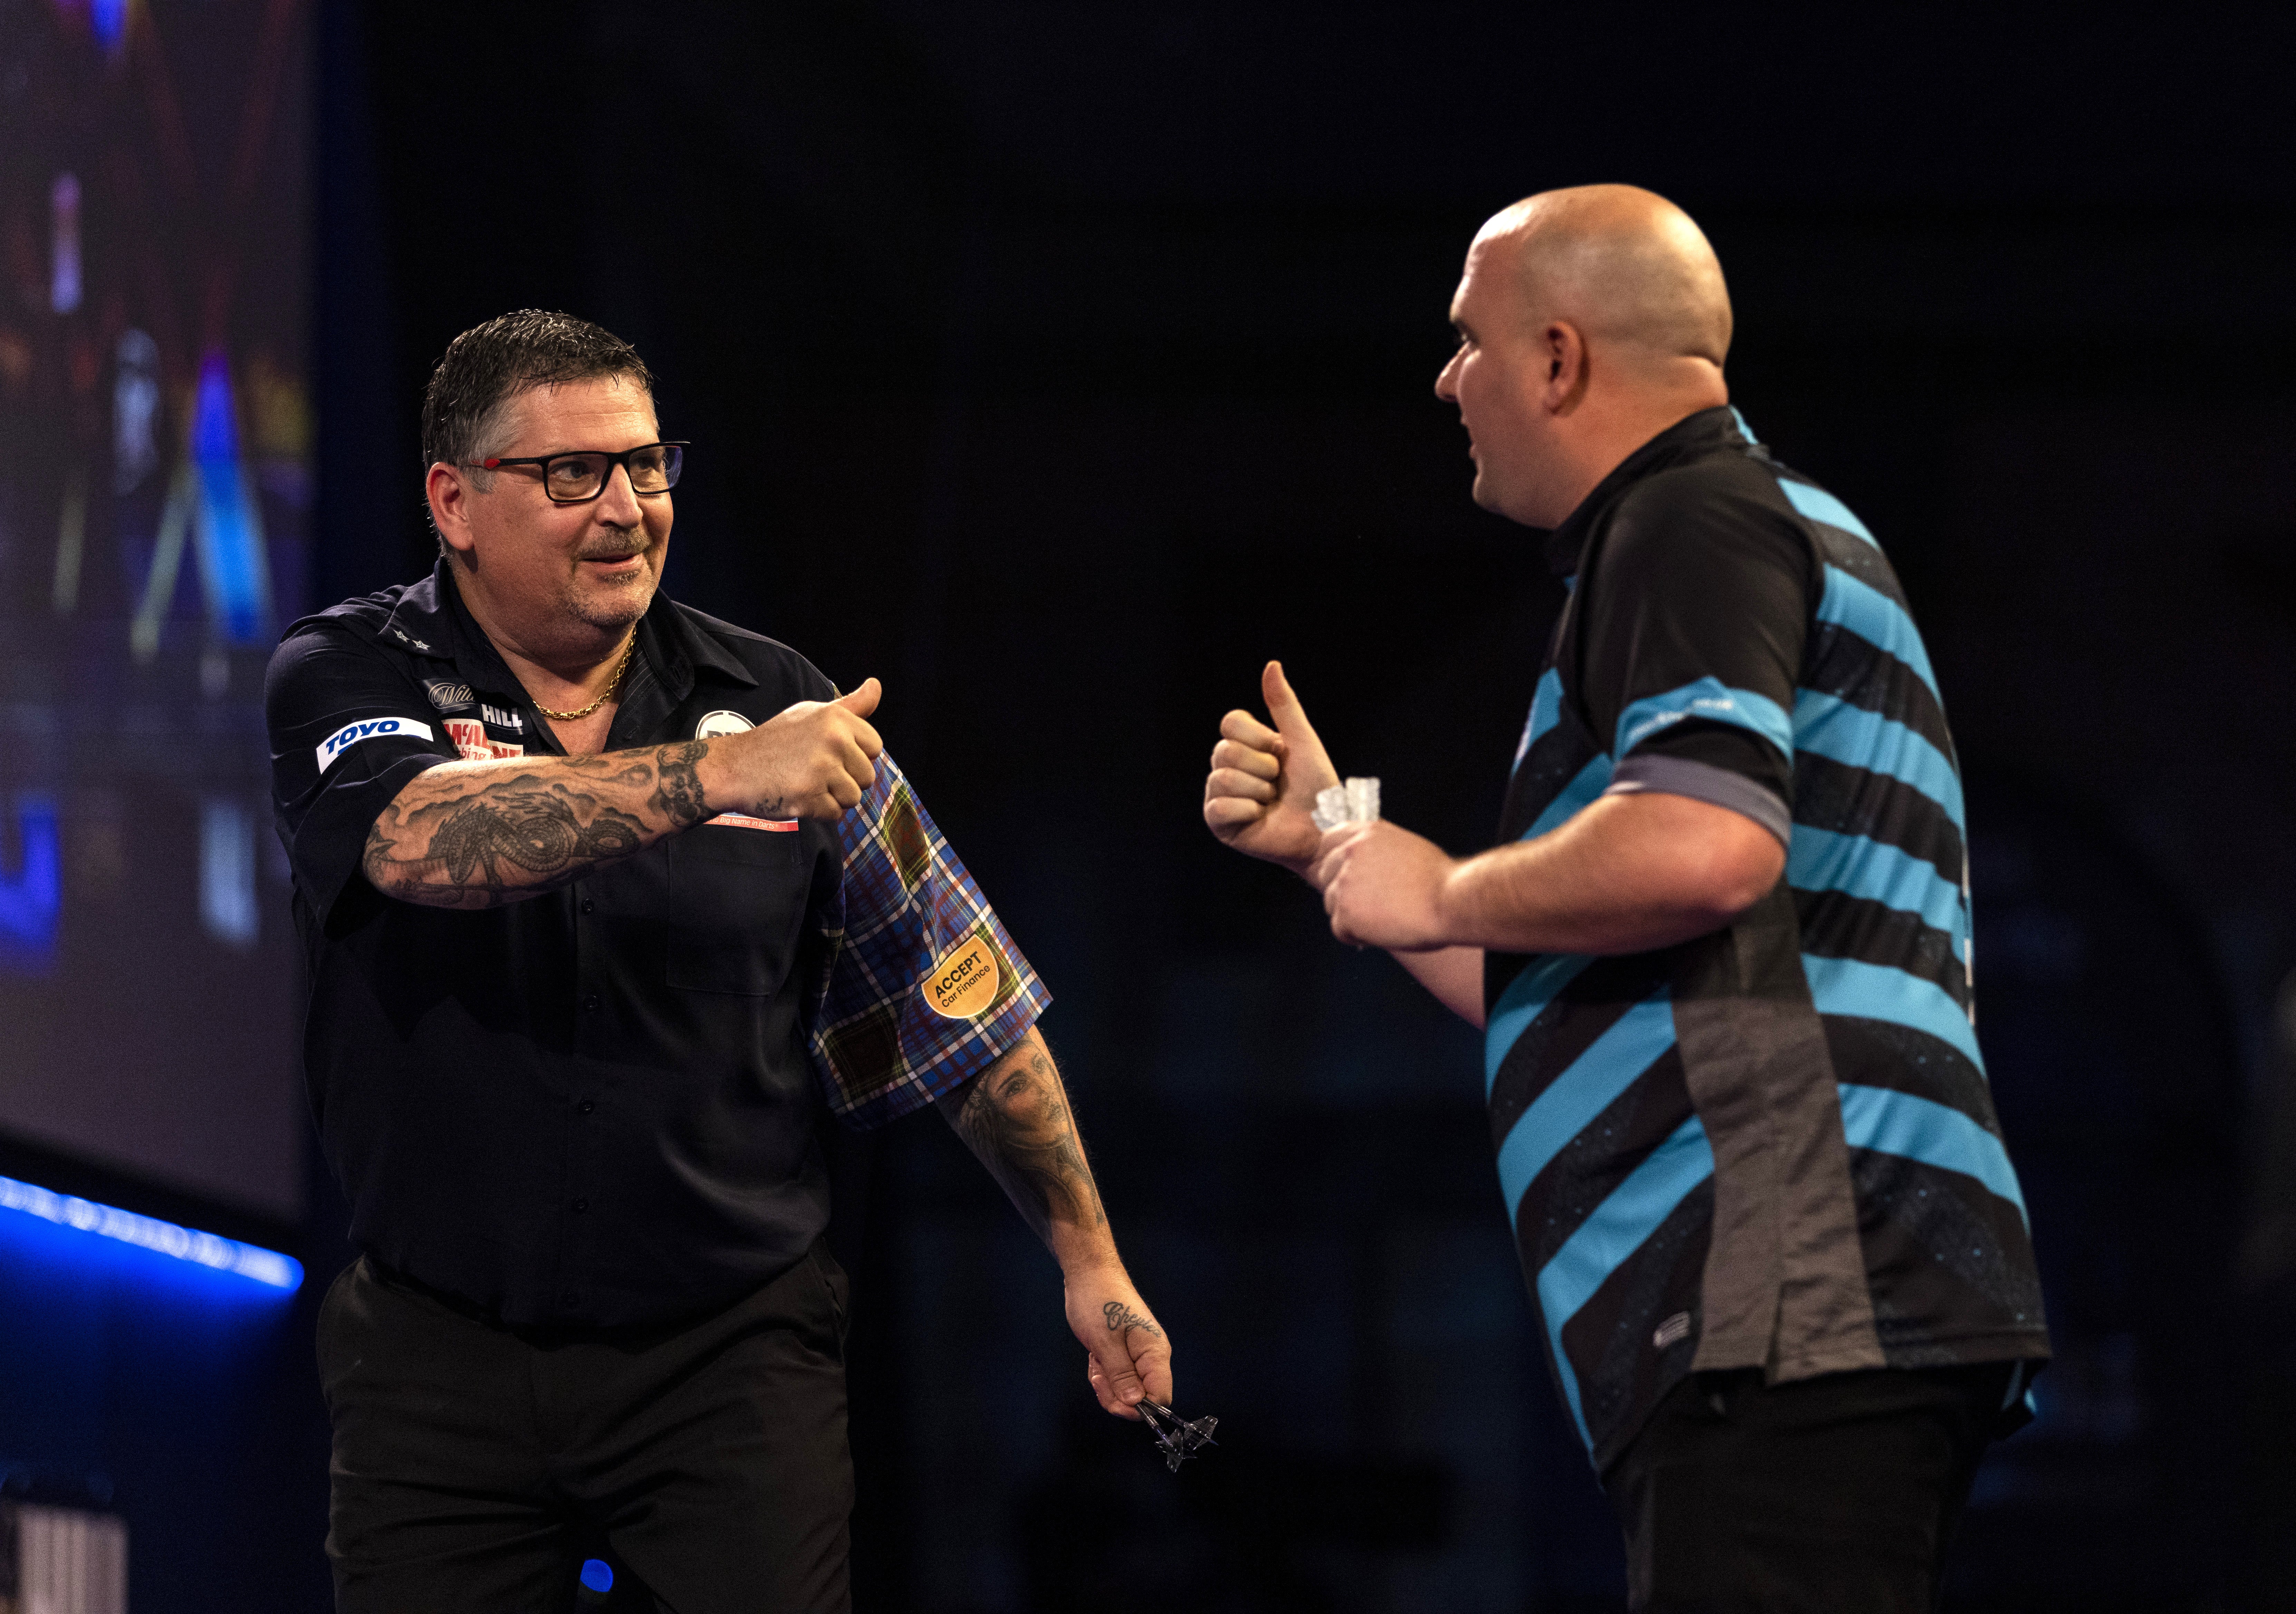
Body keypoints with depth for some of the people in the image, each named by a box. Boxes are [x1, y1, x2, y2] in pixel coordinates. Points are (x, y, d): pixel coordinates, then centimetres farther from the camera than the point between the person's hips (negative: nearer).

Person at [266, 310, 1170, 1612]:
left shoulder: (769, 701, 3)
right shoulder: (348, 678, -3)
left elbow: (957, 993, 9)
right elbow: (420, 840, -27)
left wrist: (1091, 1257, 7)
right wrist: (720, 775, -37)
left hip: (732, 1350, 1)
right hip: (443, 1353, -1)